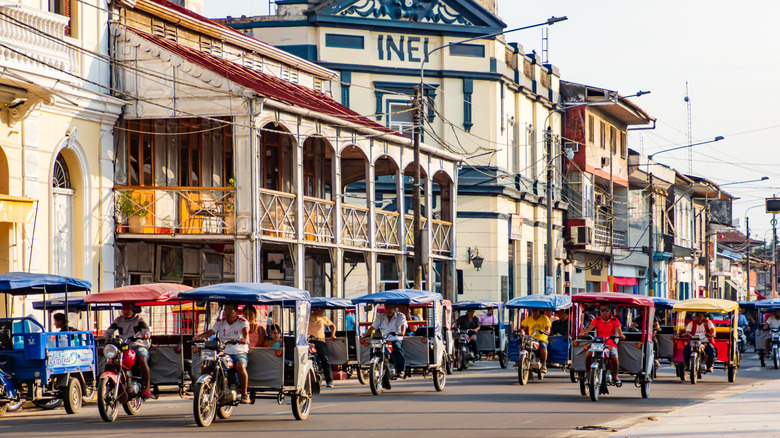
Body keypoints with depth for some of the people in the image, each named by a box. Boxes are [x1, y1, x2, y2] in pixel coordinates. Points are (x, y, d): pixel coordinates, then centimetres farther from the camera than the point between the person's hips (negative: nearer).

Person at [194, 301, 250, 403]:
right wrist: (199, 336, -18)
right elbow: (210, 332, 3)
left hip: (240, 353, -4)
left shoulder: (242, 322, 3)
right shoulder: (220, 323, 15)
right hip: (223, 353, 4)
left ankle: (244, 394, -25)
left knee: (240, 366, -36)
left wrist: (244, 339, -41)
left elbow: (245, 331, -17)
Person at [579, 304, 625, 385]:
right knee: (588, 355, -27)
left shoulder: (614, 320, 7)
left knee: (614, 357, -30)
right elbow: (589, 327, -7)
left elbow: (618, 329, -8)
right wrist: (583, 333, -29)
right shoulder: (597, 320, 9)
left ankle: (615, 376, -2)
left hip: (611, 344, -1)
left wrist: (621, 335, -32)